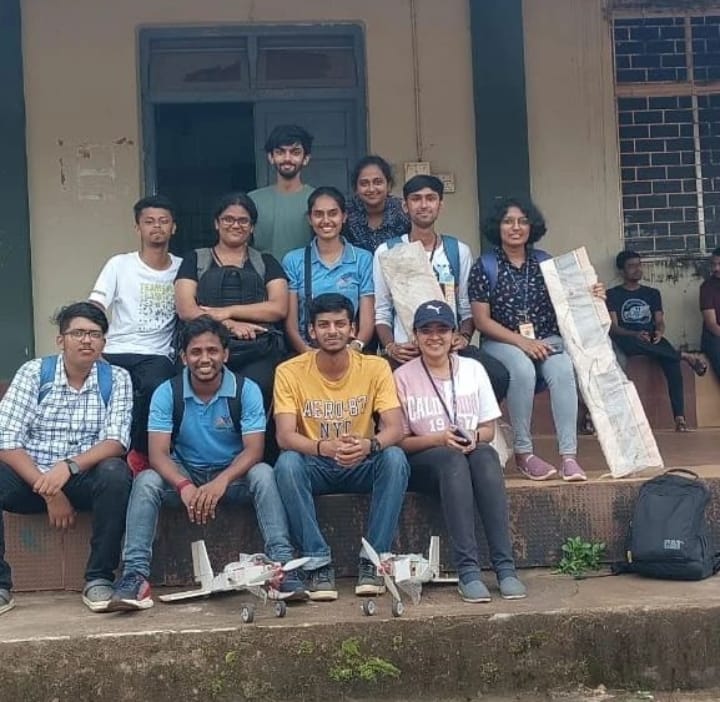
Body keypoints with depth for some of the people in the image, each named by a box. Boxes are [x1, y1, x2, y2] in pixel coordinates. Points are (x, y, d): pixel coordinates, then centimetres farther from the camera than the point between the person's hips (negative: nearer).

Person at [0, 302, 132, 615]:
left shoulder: (117, 379, 0)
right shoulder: (33, 372, -2)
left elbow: (116, 442, -11)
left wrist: (69, 466, -29)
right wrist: (49, 492, -19)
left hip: (85, 478, 0)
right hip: (31, 477, 0)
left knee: (115, 473, -32)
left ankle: (99, 579, -19)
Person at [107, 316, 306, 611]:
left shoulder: (246, 390, -10)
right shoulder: (167, 393, -8)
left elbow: (254, 450, -17)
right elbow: (158, 454, -16)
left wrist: (221, 481, -37)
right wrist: (185, 486, -37)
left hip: (233, 475, -1)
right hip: (185, 475, 1)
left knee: (263, 474, -32)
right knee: (146, 481, -27)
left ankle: (282, 565, -33)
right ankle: (135, 575, -29)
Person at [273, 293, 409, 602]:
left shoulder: (375, 367, -8)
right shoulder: (290, 372, -10)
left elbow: (395, 428, -16)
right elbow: (284, 436, -19)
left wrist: (369, 445, -39)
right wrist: (324, 447, -40)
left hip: (362, 466, 1)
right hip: (315, 466, 0)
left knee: (395, 458, -29)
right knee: (287, 463, -32)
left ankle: (373, 560, -19)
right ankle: (318, 563, -22)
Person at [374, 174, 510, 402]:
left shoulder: (459, 251, 12)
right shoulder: (387, 252, 6)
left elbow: (468, 307, 11)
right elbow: (381, 312, 5)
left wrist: (464, 336, -8)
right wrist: (390, 346, -11)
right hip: (406, 351, -2)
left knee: (498, 375, -27)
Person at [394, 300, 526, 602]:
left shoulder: (473, 369, 8)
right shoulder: (403, 377, -1)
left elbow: (489, 429, 9)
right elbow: (399, 440, -2)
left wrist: (475, 437, -14)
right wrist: (438, 438, -19)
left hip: (470, 454, 3)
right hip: (422, 462, -2)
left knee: (486, 454, -33)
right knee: (453, 459, -37)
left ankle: (505, 566, -38)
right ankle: (467, 570, -42)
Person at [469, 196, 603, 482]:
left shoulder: (545, 262, 12)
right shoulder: (484, 266, 3)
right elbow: (482, 321, -3)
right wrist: (521, 341, -15)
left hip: (546, 339, 2)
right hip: (502, 342, -2)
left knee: (563, 369, -30)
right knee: (523, 369, -35)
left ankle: (569, 456, -32)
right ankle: (523, 453, -23)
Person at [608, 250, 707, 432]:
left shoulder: (652, 293, 22)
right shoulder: (613, 294, 10)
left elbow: (660, 322, 11)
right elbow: (613, 327, -3)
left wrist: (659, 332, -15)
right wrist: (636, 334, -22)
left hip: (652, 340, 2)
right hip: (628, 341, -2)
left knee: (671, 360, -32)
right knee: (625, 342, -40)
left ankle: (679, 416, -40)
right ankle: (684, 356, -29)